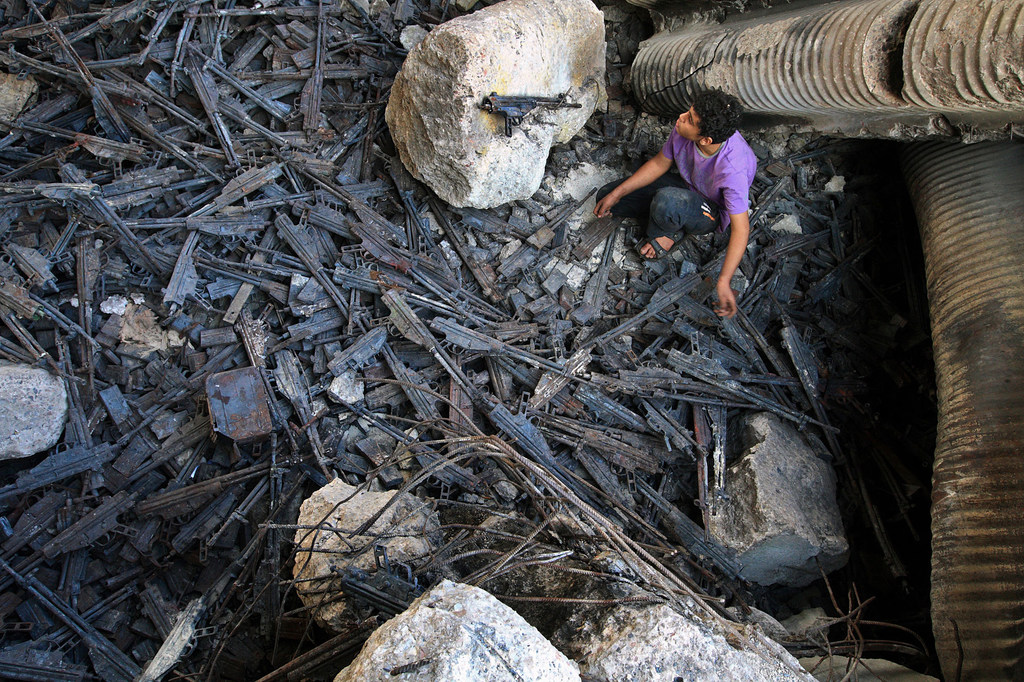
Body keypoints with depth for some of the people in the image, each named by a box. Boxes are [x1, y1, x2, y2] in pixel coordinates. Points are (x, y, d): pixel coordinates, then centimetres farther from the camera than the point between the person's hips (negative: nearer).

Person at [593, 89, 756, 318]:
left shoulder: (733, 168, -39)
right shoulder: (682, 130, -24)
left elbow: (741, 229, -33)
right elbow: (660, 163, -4)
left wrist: (723, 282, -40)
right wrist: (616, 194, -5)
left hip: (713, 213, -6)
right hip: (686, 188, 7)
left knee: (666, 200, -43)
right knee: (606, 196, -1)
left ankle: (666, 234, -7)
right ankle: (672, 226, 3)